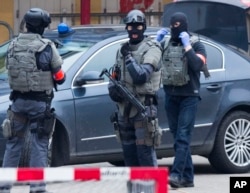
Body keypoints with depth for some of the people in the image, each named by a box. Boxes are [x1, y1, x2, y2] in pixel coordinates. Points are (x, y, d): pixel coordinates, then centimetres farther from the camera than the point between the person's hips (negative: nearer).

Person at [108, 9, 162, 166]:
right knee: (128, 152, 10)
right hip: (124, 108, 7)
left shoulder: (151, 49, -5)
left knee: (145, 150, -11)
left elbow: (141, 76, -17)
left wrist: (128, 57, -12)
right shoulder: (123, 49, 16)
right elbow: (115, 76, 22)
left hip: (143, 108, -7)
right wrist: (113, 88, 2)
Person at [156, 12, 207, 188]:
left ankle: (176, 174, -20)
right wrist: (156, 41, -4)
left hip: (189, 96, -5)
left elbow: (198, 65, -17)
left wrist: (187, 45, -18)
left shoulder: (196, 45, 0)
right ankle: (188, 177, 9)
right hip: (171, 96, 5)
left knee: (183, 137, -12)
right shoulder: (165, 44, 11)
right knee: (178, 137, 5)